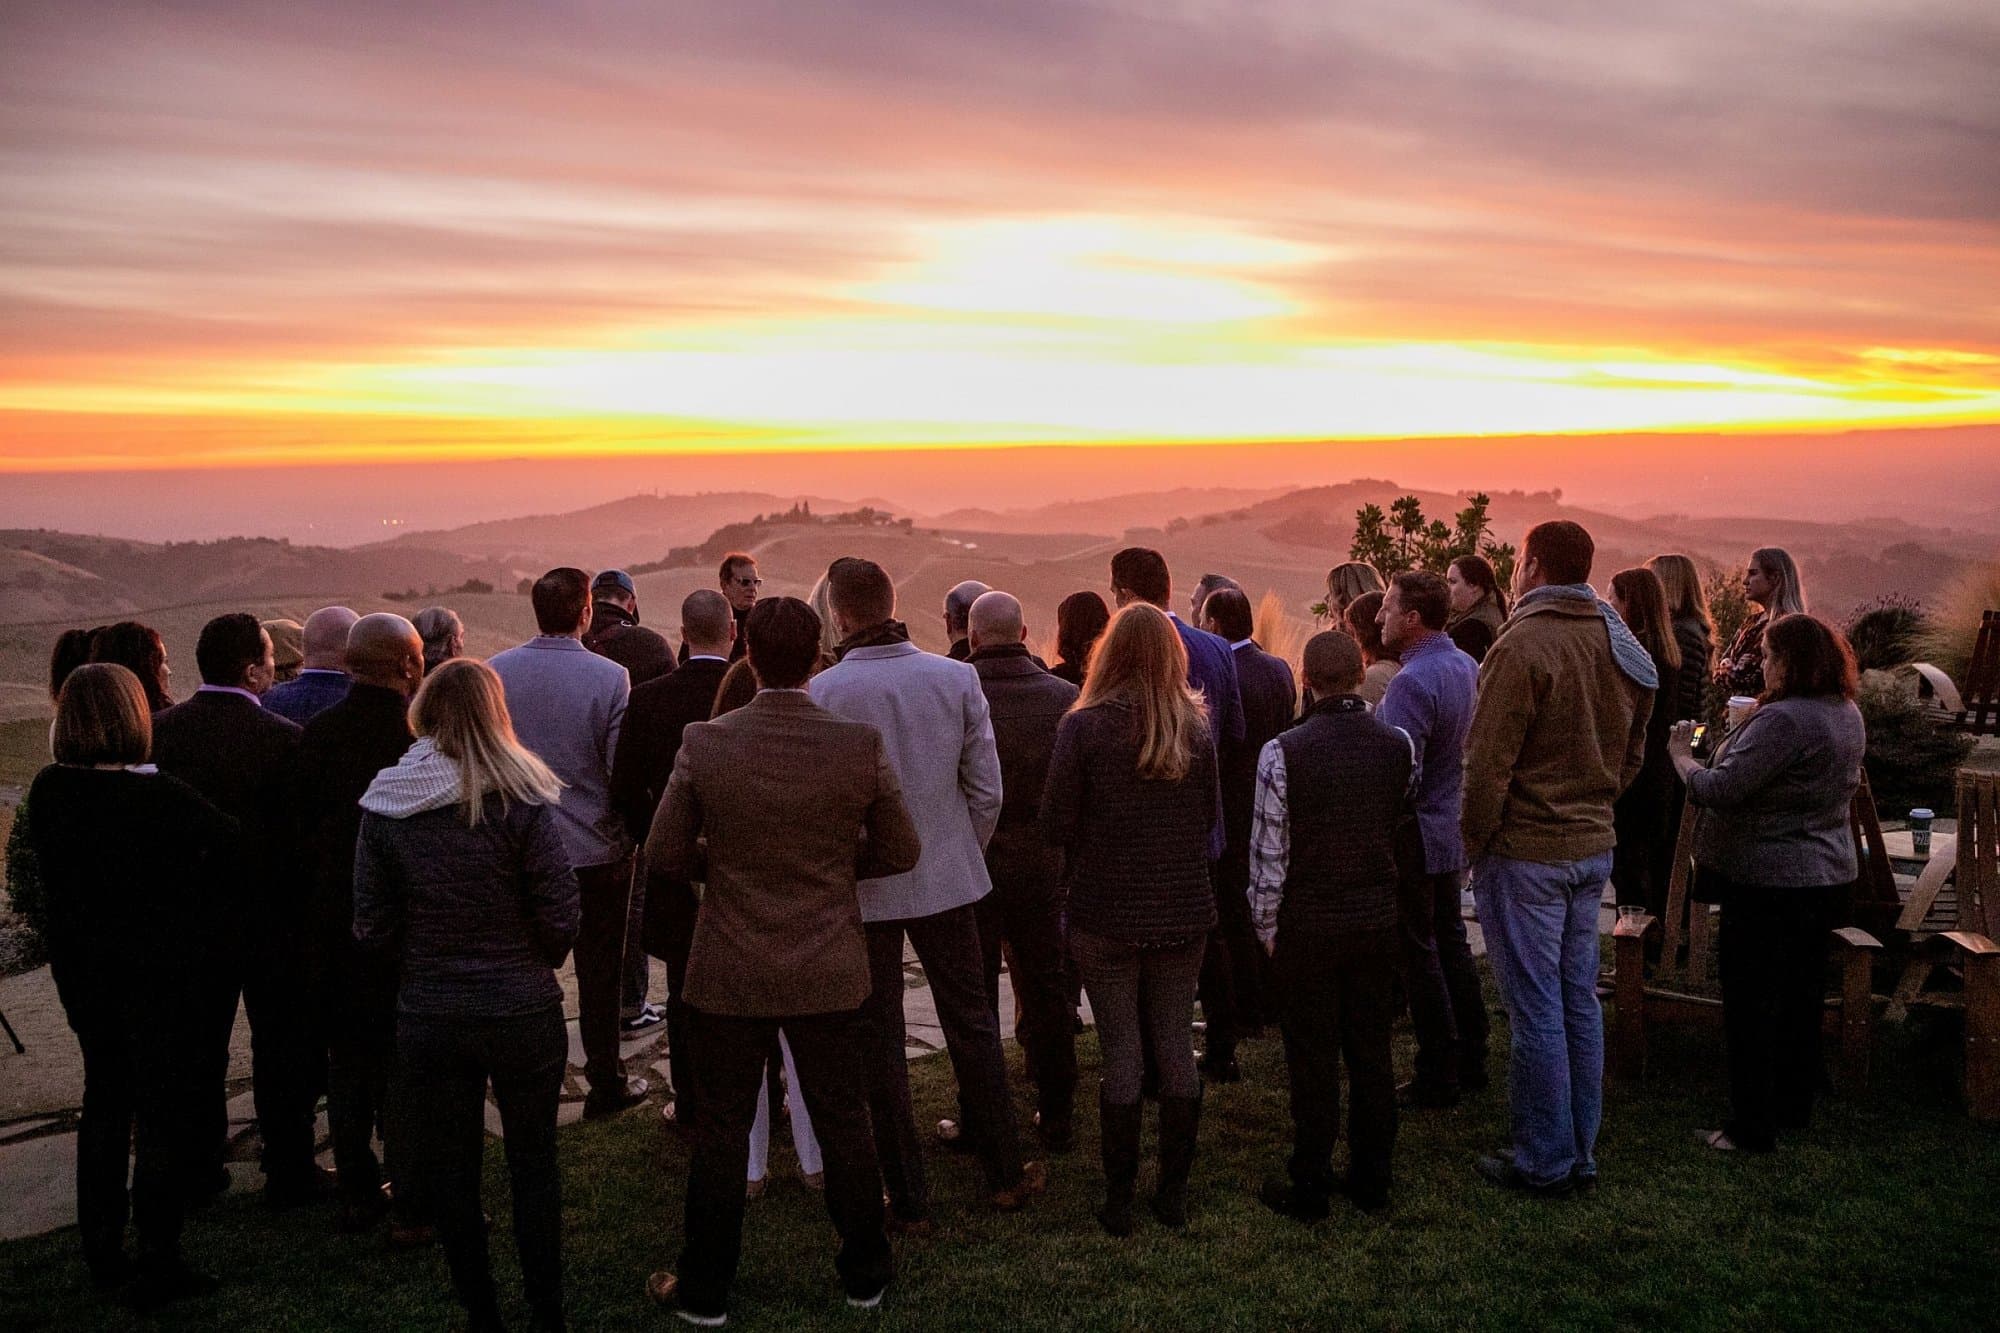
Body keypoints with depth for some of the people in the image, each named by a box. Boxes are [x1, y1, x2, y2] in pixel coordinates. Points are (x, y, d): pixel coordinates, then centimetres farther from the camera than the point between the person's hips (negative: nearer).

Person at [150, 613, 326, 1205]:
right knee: (281, 1046, 9)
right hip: (271, 919, -4)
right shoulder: (284, 739, -19)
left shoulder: (161, 730, -5)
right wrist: (306, 908, -1)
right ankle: (289, 1171, 17)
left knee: (199, 1045, 18)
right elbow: (303, 836, -16)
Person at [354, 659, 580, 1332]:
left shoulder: (383, 806, -5)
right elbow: (561, 919, -12)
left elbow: (372, 928, -2)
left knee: (448, 1169, 16)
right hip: (522, 1012, -2)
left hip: (427, 1016, 2)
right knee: (533, 1162, 14)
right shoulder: (522, 799, -14)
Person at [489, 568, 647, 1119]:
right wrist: (632, 832, 3)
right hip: (596, 850, -3)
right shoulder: (610, 677, -16)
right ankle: (605, 1084, 19)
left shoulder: (497, 670, -5)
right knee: (599, 971, 10)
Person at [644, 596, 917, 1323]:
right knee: (844, 1122, 16)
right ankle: (865, 1274, 32)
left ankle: (704, 1289, 28)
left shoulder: (703, 745, -13)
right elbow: (900, 852, -3)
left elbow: (664, 853, -6)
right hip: (830, 972, 1)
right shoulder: (862, 745, -12)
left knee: (721, 1129, 14)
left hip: (730, 972, 0)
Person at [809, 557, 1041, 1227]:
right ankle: (1005, 1175, 29)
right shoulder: (957, 678, -7)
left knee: (879, 1042, 10)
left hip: (861, 888, -2)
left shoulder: (825, 690, -15)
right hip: (947, 880, 3)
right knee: (972, 1026, 17)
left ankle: (909, 1199, 18)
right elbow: (987, 790, -2)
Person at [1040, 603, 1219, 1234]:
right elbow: (1211, 818, 8)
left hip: (1107, 915, -3)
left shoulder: (1083, 727, -12)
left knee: (1121, 1051, 5)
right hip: (1185, 914, 3)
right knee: (1175, 1046, 12)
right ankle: (1174, 1192, 21)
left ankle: (1119, 1198, 14)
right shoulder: (1196, 727, -1)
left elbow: (1055, 826, -9)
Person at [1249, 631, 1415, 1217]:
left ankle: (1309, 1186, 15)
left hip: (1309, 923, -4)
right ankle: (1371, 1175, 24)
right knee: (1371, 1048, 13)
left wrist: (1267, 928, 0)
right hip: (1378, 916, 4)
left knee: (1313, 1057, 5)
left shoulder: (1283, 753, -15)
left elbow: (1269, 851, -12)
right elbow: (1404, 822, 11)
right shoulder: (1399, 744, -3)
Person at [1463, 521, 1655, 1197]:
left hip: (1526, 851, -8)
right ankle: (1581, 1154, 24)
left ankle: (1544, 1163, 10)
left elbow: (1488, 761, -18)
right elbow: (1631, 754, 15)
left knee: (1536, 1010, 1)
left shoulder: (1524, 643, -18)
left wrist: (1475, 842, -7)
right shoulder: (1621, 645, 7)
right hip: (1594, 848, 8)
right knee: (1580, 1001, 14)